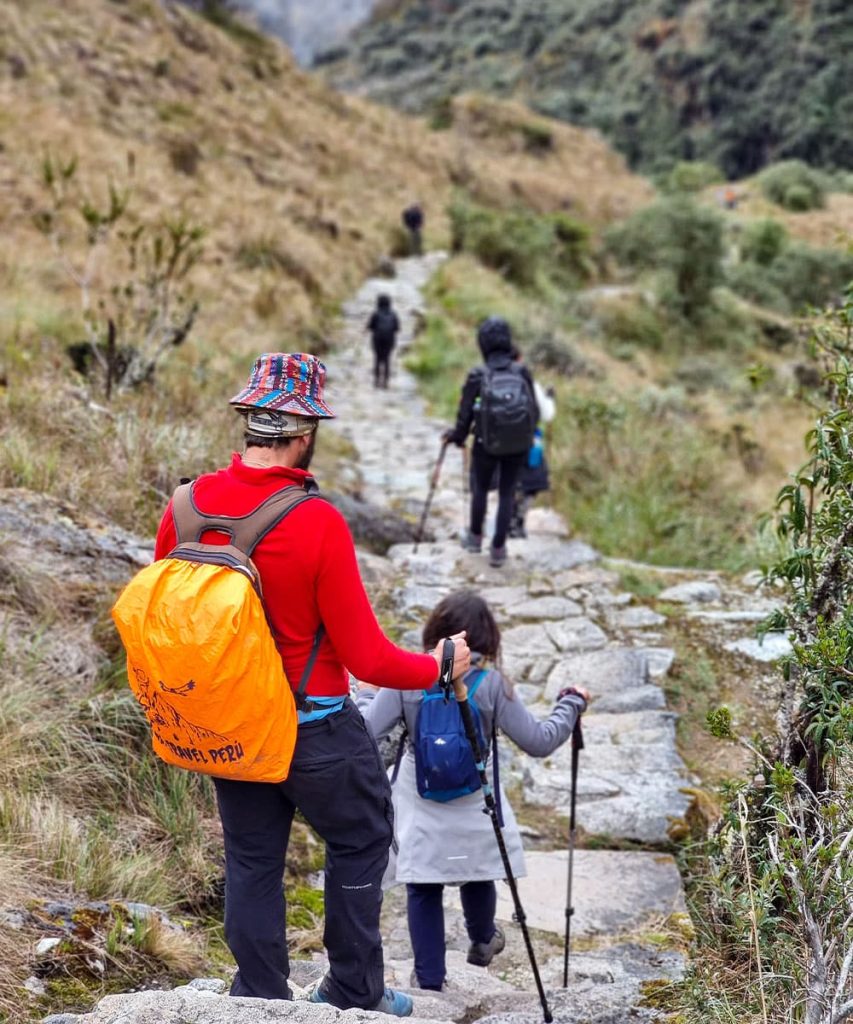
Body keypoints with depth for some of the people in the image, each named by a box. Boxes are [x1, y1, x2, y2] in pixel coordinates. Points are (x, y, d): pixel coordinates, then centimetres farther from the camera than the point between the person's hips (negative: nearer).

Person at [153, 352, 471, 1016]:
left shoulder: (188, 503, -9)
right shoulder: (318, 522, -25)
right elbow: (366, 659, -19)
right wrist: (439, 668, -2)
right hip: (315, 730, -5)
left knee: (252, 861, 18)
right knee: (360, 842, 18)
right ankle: (355, 997, 29)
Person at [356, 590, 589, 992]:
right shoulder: (491, 682, -12)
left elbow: (367, 731, -12)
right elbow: (539, 741, -8)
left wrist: (366, 693, 8)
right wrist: (571, 704, 7)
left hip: (420, 806, -1)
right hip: (475, 807, 1)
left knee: (422, 889, 9)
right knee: (476, 874, 24)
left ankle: (429, 977, 12)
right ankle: (482, 941, 48)